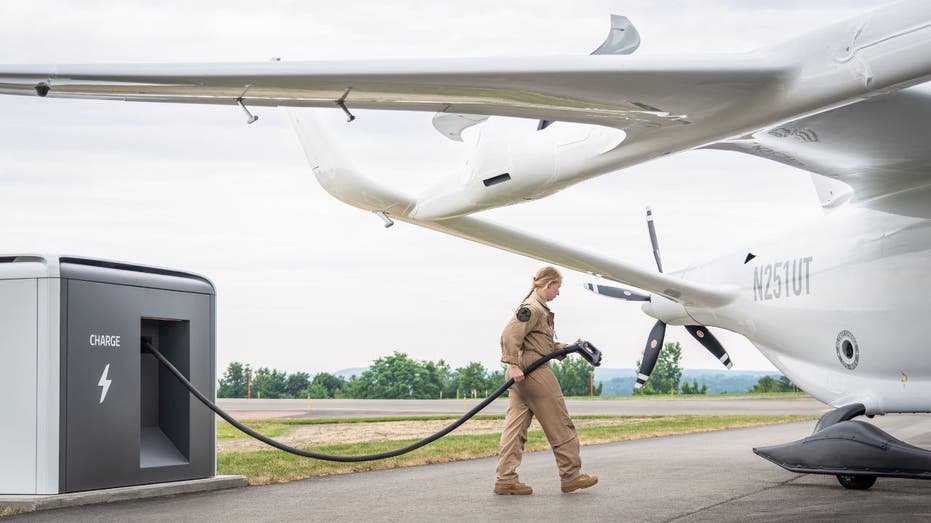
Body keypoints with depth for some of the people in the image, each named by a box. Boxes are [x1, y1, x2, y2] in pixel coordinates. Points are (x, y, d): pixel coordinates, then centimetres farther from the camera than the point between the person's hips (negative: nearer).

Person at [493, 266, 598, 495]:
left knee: (515, 426, 4)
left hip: (521, 374, 10)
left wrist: (564, 347, 16)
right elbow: (510, 334, -22)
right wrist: (513, 365, -26)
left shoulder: (540, 309, 18)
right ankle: (571, 476, 10)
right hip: (534, 372, -10)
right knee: (560, 425, 2)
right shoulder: (532, 308, -12)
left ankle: (505, 479, 1)